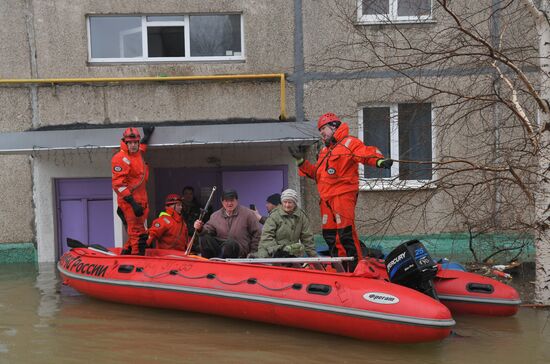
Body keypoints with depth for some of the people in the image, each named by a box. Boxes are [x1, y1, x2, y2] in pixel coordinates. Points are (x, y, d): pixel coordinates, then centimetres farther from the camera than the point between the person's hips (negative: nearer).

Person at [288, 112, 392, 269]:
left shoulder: (348, 142, 0)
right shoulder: (324, 150, 26)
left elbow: (366, 153, -15)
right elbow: (315, 172, 27)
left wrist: (379, 160, -35)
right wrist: (301, 160, 20)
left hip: (343, 195, -9)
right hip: (326, 198, 9)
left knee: (345, 232, -16)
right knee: (329, 234, 9)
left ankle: (357, 266, -12)